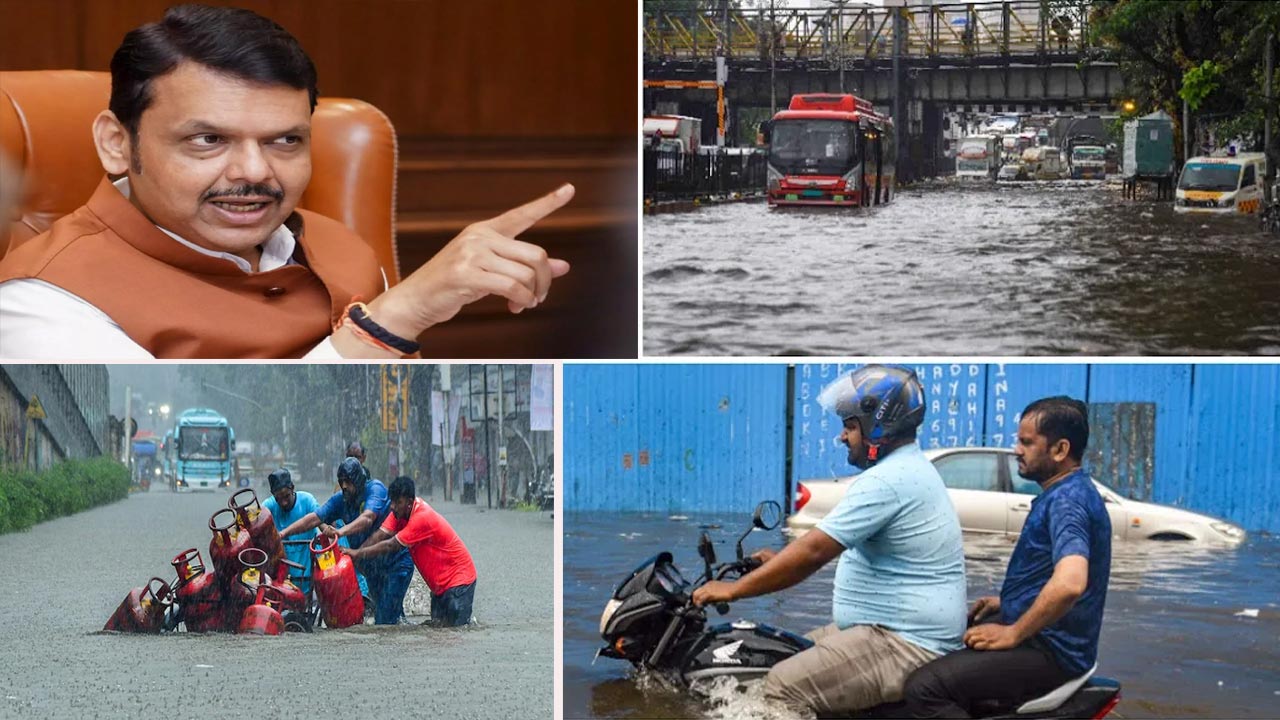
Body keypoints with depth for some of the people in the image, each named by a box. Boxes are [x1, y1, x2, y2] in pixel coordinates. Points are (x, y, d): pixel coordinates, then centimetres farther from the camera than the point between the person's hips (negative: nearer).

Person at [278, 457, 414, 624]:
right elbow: (315, 518, -4)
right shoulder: (342, 498, 3)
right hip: (371, 566, 7)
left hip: (396, 562, -7)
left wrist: (341, 531, -50)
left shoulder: (375, 489, -16)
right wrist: (284, 533, -15)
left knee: (386, 618, -14)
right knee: (379, 612, 8)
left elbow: (367, 519, -33)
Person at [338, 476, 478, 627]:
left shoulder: (422, 518, -27)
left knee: (456, 628, -12)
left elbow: (390, 546, -24)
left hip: (458, 579, -8)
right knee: (437, 625, 6)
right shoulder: (401, 510, -2)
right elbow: (380, 535, -9)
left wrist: (357, 553, -21)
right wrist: (354, 553, -22)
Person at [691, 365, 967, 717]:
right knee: (790, 654, 16)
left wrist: (733, 589, -15)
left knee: (782, 687, -18)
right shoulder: (910, 467, 15)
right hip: (896, 627, 11)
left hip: (903, 646, -11)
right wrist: (784, 561, 25)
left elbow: (814, 551, -21)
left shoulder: (886, 481, -19)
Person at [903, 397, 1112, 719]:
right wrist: (1008, 601, 19)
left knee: (925, 687, -23)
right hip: (1046, 637, 11)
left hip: (1051, 652, -11)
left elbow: (1069, 583, -35)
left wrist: (1012, 633, -24)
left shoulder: (1067, 500, -19)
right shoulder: (1066, 492, 15)